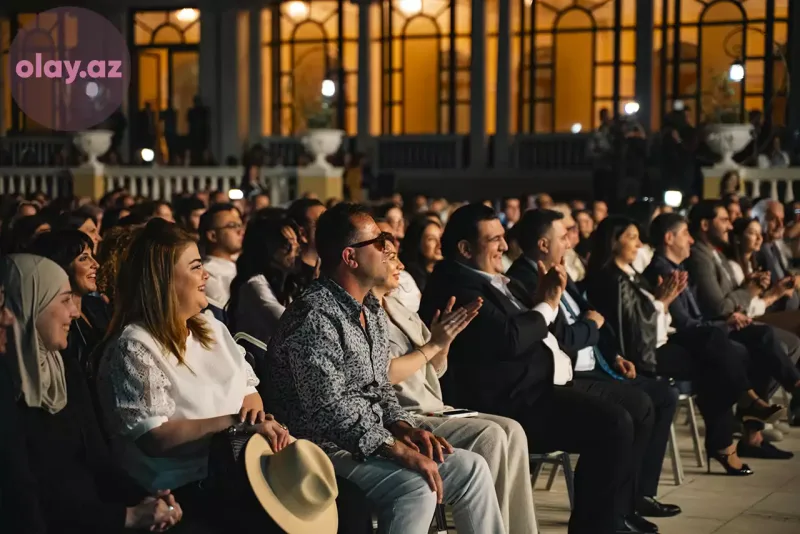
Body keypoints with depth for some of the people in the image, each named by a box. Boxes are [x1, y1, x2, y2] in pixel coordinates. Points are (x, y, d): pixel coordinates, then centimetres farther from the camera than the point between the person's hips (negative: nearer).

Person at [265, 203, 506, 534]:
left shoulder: (372, 311, 14)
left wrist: (403, 427, 1)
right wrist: (398, 449, -27)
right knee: (417, 486, -30)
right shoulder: (314, 317, -17)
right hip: (329, 449, -9)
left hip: (373, 441, 9)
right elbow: (329, 410, -25)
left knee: (470, 468, -3)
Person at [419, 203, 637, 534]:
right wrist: (547, 305, -8)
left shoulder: (491, 280, 17)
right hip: (514, 402, -11)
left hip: (537, 386, 11)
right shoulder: (457, 286, -15)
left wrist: (546, 297, 4)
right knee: (614, 424, -20)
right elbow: (509, 339, -24)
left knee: (616, 417, 7)